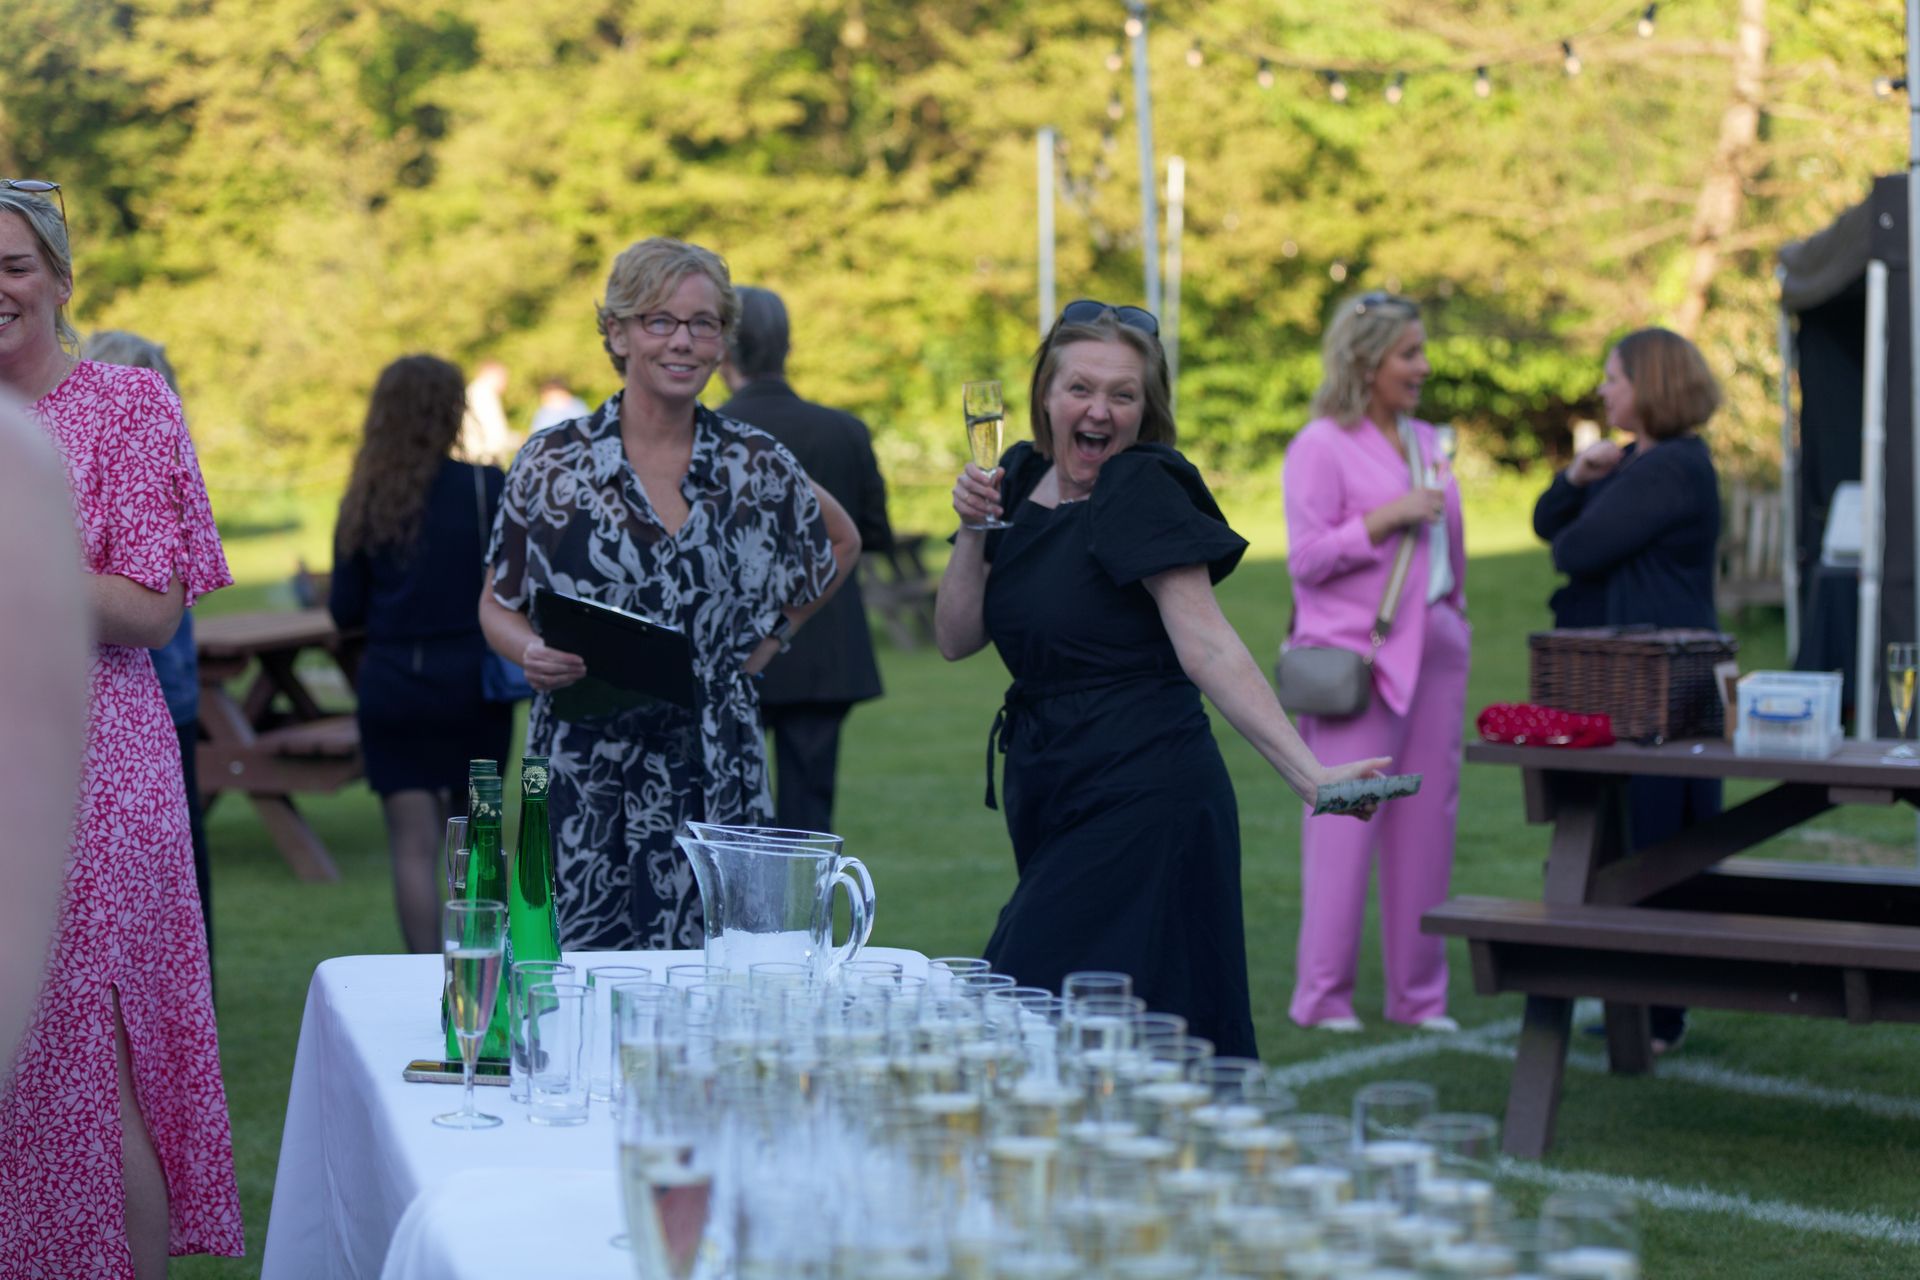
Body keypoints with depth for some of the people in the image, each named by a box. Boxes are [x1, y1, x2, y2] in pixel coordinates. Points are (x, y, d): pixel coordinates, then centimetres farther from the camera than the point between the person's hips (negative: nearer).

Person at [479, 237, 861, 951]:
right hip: (586, 774, -1)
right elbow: (497, 606, 6)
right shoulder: (553, 463, -1)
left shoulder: (756, 465, 4)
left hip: (717, 778, 1)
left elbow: (840, 546, 22)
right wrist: (532, 653, -14)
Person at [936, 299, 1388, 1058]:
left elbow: (1206, 645, -20)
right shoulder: (1024, 478, 10)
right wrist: (975, 530, -6)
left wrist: (1309, 774, -30)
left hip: (1144, 799, -8)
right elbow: (956, 640, 9)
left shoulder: (1144, 491, -11)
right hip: (1053, 796, 8)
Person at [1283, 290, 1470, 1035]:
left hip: (1434, 649, 7)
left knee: (1427, 821, 6)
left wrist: (1457, 614, 21)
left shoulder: (1424, 442, 17)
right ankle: (1322, 995, 1)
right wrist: (1387, 518, -17)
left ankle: (1419, 994, 13)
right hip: (1358, 656, -7)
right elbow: (1305, 556, -11)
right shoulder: (1322, 446, -5)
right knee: (1344, 821, -6)